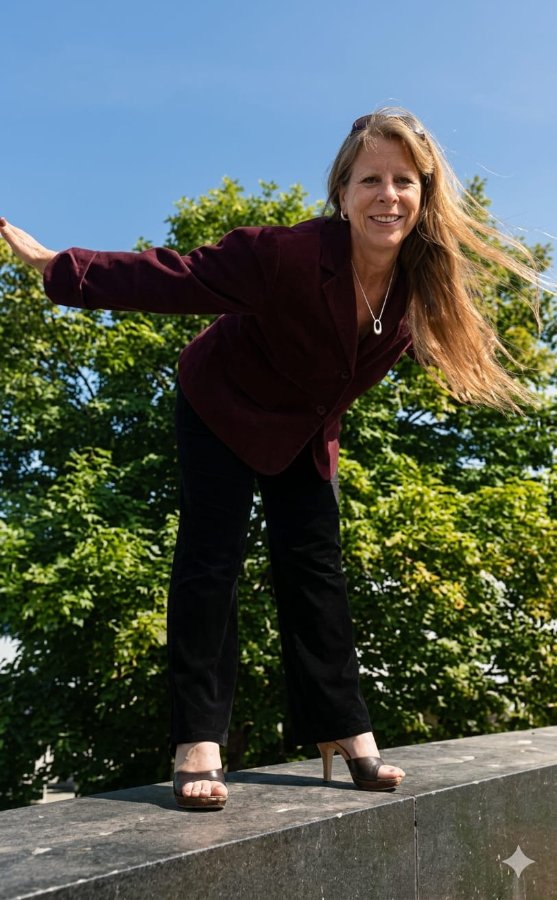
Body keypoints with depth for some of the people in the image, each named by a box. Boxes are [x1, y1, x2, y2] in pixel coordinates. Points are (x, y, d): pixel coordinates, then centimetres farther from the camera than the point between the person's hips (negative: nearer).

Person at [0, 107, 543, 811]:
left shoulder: (423, 283, -19)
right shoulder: (293, 253, -35)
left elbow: (428, 340, 3)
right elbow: (177, 277, -31)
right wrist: (61, 269, -29)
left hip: (305, 431, 5)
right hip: (224, 409, -4)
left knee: (314, 565, 3)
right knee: (210, 557, -9)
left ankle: (343, 729, 10)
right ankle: (197, 741, -4)